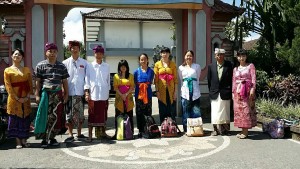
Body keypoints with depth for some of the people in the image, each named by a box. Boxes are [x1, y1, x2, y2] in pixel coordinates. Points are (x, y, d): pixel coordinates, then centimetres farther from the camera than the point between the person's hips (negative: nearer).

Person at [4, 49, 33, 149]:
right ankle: (18, 142, 8)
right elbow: (8, 86, -5)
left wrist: (27, 96, -6)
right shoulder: (8, 70, 2)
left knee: (25, 119, 6)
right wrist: (17, 98, -12)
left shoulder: (26, 70, 11)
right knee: (15, 119, 0)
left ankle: (24, 140, 17)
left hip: (25, 99, 3)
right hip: (14, 99, -3)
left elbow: (30, 84, 8)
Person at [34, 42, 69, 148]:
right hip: (45, 94, -2)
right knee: (45, 116, -1)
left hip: (58, 94, 2)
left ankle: (52, 137, 17)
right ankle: (44, 139, 7)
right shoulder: (40, 66, 3)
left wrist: (66, 94, 5)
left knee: (56, 117, 3)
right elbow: (38, 82, 2)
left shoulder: (62, 66, 7)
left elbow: (65, 81, 9)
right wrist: (37, 95, -4)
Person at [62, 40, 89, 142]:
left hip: (80, 92, 1)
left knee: (80, 114, 9)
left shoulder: (84, 63, 7)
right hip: (69, 92, -1)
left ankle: (79, 134, 21)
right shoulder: (65, 63, 4)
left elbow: (87, 77, 8)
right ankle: (70, 135, 9)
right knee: (69, 114, 0)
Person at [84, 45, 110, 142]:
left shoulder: (106, 66, 7)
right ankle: (90, 135, 9)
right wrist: (87, 92, -9)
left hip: (104, 95, 3)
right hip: (93, 94, -3)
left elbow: (108, 80, 11)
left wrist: (108, 92, 10)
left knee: (103, 114, 12)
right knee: (92, 114, 2)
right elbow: (87, 80, -1)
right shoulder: (90, 66, 0)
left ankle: (102, 132, 26)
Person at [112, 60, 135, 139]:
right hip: (119, 98, 0)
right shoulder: (116, 76, 10)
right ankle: (117, 132, 2)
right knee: (118, 115, -1)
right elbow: (115, 87, 3)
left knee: (129, 115, 0)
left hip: (128, 98, 0)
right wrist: (121, 95, -11)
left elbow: (132, 87, 4)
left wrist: (126, 94, -10)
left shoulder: (130, 76, 10)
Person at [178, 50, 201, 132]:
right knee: (186, 113, 1)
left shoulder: (197, 66, 7)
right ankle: (186, 130, 8)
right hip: (185, 93, 1)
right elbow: (180, 80, 14)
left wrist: (193, 83, 12)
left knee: (196, 113, -4)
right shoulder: (181, 68, 10)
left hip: (195, 93, 0)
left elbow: (198, 78, 14)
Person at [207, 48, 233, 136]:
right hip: (215, 93, 1)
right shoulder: (211, 66, 4)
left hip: (225, 93, -1)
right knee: (215, 112, 3)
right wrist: (211, 91, 8)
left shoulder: (229, 65, -1)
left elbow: (231, 79, 1)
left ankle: (226, 130, 17)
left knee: (225, 112, 6)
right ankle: (216, 129, 13)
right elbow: (209, 80, 9)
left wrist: (230, 91, -1)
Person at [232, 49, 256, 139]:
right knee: (238, 110, 3)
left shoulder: (250, 66, 5)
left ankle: (246, 131, -2)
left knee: (246, 109, -7)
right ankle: (243, 130, 11)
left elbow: (253, 78, -4)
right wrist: (233, 92, 10)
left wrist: (253, 89, -15)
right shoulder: (235, 69, 17)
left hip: (247, 90, -5)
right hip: (238, 91, 5)